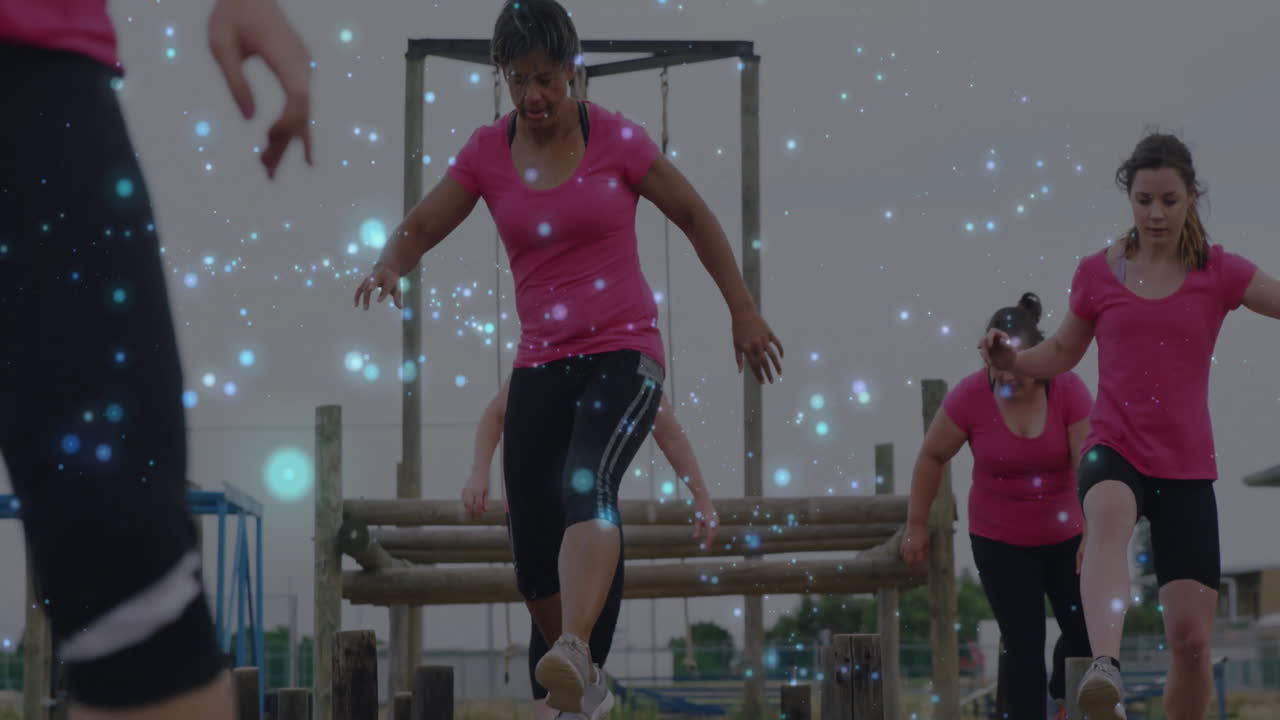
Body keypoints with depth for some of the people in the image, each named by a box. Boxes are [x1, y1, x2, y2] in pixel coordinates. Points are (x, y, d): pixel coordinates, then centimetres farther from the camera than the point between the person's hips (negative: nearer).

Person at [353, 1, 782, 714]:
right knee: (533, 549, 1)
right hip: (540, 363, 4)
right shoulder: (487, 152, 4)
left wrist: (744, 310, 7)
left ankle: (573, 654, -50)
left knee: (587, 483, -32)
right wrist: (389, 267, -18)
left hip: (624, 353, -4)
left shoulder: (617, 138, -3)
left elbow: (695, 215, 6)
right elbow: (421, 227, 5)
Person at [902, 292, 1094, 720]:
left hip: (1064, 536, 1)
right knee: (1023, 645, -7)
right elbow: (932, 457, -4)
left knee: (1088, 633, 4)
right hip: (1000, 542, -1)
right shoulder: (970, 396, -18)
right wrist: (917, 525, 0)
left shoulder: (1068, 390, -18)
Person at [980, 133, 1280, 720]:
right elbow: (1063, 353, 18)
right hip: (1115, 448, -1)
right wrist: (1011, 361, -1)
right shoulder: (1098, 272, 5)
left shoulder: (1219, 273, 2)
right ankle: (1105, 671, -63)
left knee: (1191, 636, -2)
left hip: (1187, 466, 1)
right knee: (1109, 513, -40)